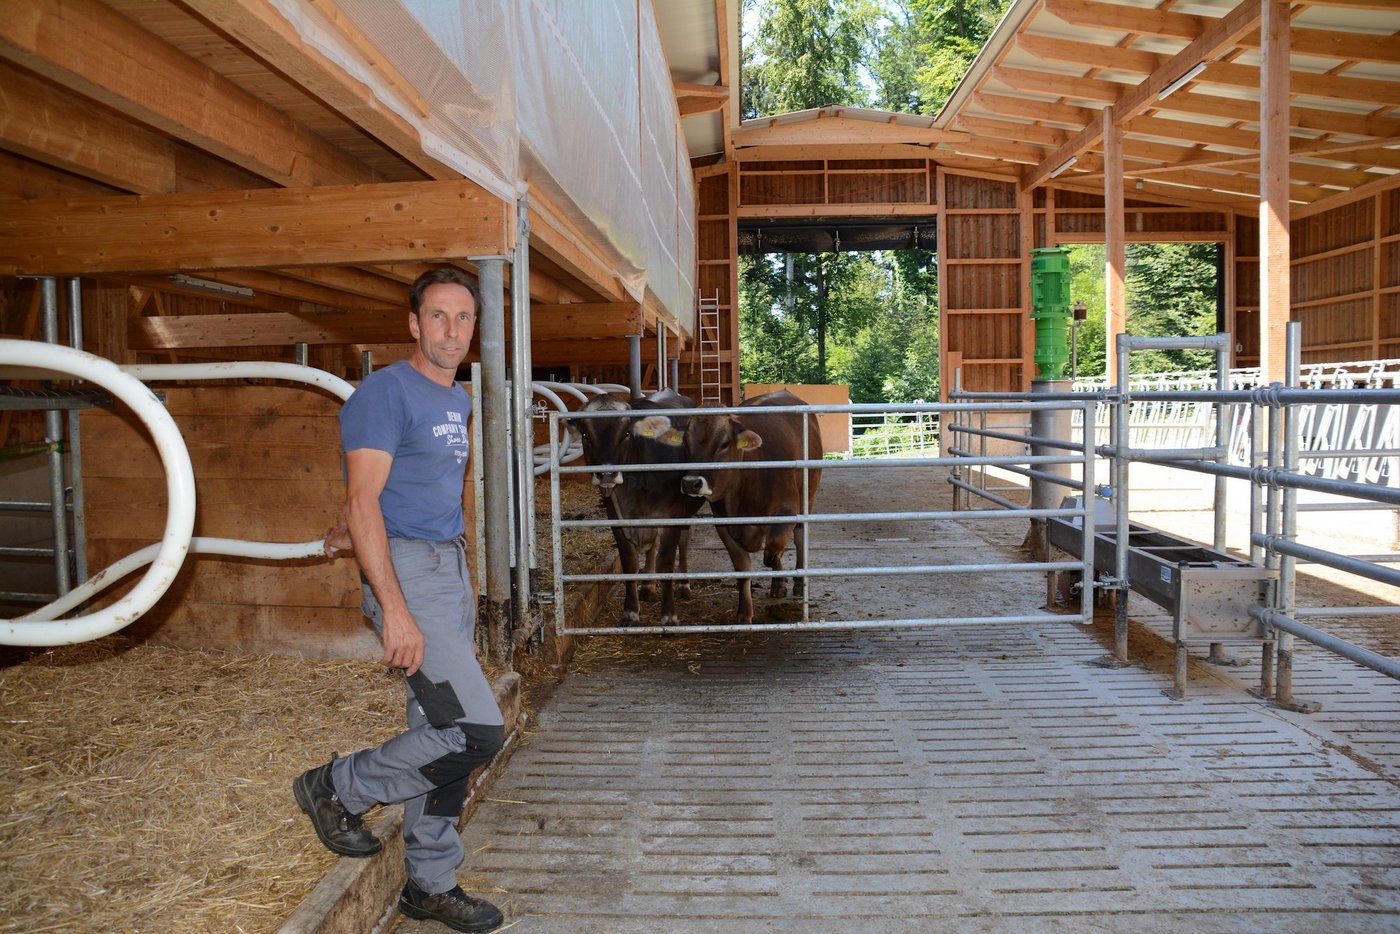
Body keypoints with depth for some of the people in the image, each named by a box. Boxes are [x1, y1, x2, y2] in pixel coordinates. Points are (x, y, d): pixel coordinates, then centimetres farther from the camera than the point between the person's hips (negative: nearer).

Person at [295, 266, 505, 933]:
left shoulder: (458, 400, 15)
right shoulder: (386, 391, -11)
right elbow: (363, 501, -17)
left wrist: (353, 529, 37)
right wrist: (395, 609, -24)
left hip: (453, 571, 8)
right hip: (407, 573, -8)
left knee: (440, 734, 11)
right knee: (475, 730, -12)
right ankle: (340, 789, 10)